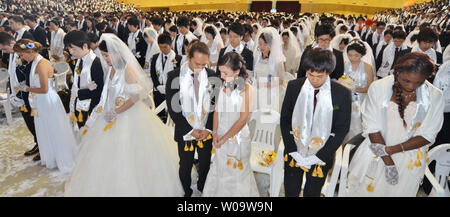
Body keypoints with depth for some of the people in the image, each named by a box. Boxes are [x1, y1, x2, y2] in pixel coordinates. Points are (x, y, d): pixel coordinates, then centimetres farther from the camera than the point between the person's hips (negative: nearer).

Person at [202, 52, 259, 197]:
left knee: (238, 173, 12)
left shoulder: (246, 88, -17)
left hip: (238, 137, -5)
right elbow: (217, 110, 5)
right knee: (218, 170, 18)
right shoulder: (223, 85, 0)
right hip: (221, 137, 5)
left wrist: (224, 138, -11)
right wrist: (215, 133, -6)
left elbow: (243, 119, -17)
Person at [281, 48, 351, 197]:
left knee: (313, 193, 18)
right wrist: (293, 151, -9)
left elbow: (342, 129, -8)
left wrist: (319, 156, -13)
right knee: (290, 191, 17)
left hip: (321, 156, -1)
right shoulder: (294, 87, -8)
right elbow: (284, 120, -3)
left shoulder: (342, 94, -12)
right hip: (294, 154, 2)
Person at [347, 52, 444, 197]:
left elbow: (427, 136, -7)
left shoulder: (434, 96, -8)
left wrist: (390, 149, -17)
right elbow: (372, 128, -12)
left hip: (410, 161, 1)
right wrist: (388, 162, -14)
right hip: (375, 154, 0)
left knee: (399, 191, 15)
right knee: (365, 190, 12)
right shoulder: (378, 88, -12)